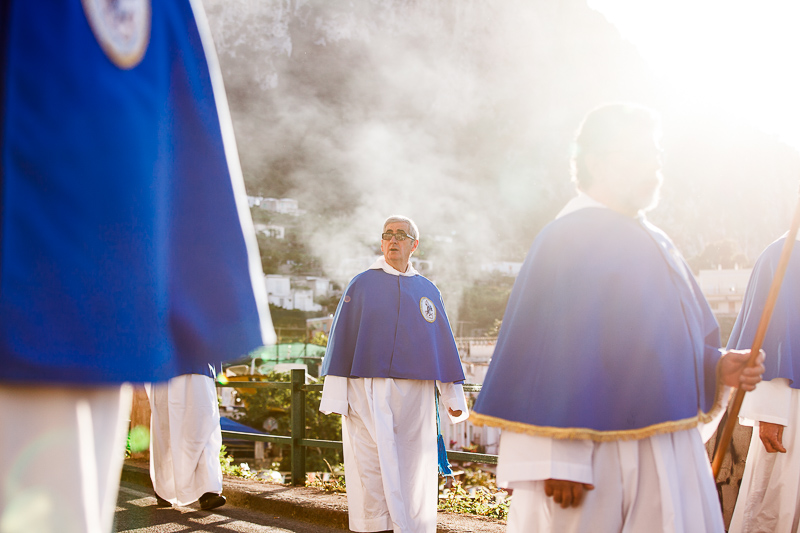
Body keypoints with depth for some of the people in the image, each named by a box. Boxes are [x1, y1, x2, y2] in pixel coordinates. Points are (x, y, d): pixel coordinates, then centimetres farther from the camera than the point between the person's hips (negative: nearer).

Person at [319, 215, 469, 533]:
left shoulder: (428, 291, 14)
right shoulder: (361, 285, 8)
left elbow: (444, 345, 17)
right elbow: (341, 340, 5)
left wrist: (454, 398, 14)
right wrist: (335, 397, -1)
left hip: (415, 396, 2)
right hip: (367, 392, -2)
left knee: (413, 473, 2)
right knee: (371, 470, -5)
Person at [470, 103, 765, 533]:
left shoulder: (657, 244, 15)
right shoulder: (567, 240, -11)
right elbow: (550, 355, -19)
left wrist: (717, 367, 1)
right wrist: (558, 461, -24)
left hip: (673, 458, 8)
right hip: (599, 463, -8)